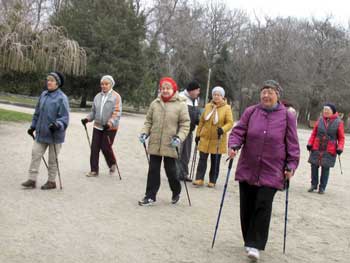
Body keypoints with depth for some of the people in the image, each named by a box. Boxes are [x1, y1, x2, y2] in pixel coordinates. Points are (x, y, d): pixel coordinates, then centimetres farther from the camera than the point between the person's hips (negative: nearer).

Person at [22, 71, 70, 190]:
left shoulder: (61, 98, -14)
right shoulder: (43, 95, 5)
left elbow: (64, 117, -16)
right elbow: (37, 112, 15)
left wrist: (57, 125, -33)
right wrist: (33, 126, 16)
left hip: (54, 135, -6)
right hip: (41, 133, 6)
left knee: (53, 159, 8)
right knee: (35, 154, 3)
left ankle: (51, 181, 21)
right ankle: (32, 180, 10)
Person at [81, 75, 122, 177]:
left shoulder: (116, 97, -6)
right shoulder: (97, 96, 9)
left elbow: (117, 113, -14)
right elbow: (93, 111, 16)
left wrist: (110, 123, -27)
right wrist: (87, 118, -2)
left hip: (110, 128, -5)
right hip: (98, 126, 5)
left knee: (106, 147, -4)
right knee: (94, 148, 2)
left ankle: (112, 164, 26)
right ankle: (94, 170, 13)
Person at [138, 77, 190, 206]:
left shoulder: (181, 105, -4)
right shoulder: (154, 103, 7)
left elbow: (185, 125, -5)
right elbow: (148, 121, 13)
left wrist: (179, 137, -18)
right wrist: (144, 132, -2)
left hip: (170, 145, -3)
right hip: (154, 143, 3)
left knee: (170, 170, 6)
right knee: (153, 170, 7)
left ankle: (176, 192, 31)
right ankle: (150, 196, 15)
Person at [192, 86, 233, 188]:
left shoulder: (227, 108, -4)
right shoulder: (208, 106, 6)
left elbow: (230, 123, -7)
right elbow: (202, 121, 12)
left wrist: (223, 129, -26)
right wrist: (198, 134, 11)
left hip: (218, 140, -2)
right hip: (205, 138, 3)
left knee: (215, 161, 6)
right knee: (202, 159, 1)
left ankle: (212, 181, 16)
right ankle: (199, 179, 5)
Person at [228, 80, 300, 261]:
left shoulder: (287, 116, 1)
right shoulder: (250, 112, 5)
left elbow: (292, 144, 3)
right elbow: (238, 132, 5)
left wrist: (291, 166, -3)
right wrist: (233, 146, -14)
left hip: (272, 172, -3)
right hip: (248, 169, 3)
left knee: (263, 206, -10)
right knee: (247, 206, 8)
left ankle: (255, 245, -2)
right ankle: (250, 240, 26)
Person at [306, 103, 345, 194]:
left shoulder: (338, 122, -2)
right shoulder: (320, 120, 5)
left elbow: (341, 138, 1)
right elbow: (314, 133, 10)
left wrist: (340, 148, -11)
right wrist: (310, 143, 0)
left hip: (329, 151, -2)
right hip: (316, 149, 3)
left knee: (325, 169, 2)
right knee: (314, 166, 4)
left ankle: (322, 187, 14)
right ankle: (314, 185, 20)